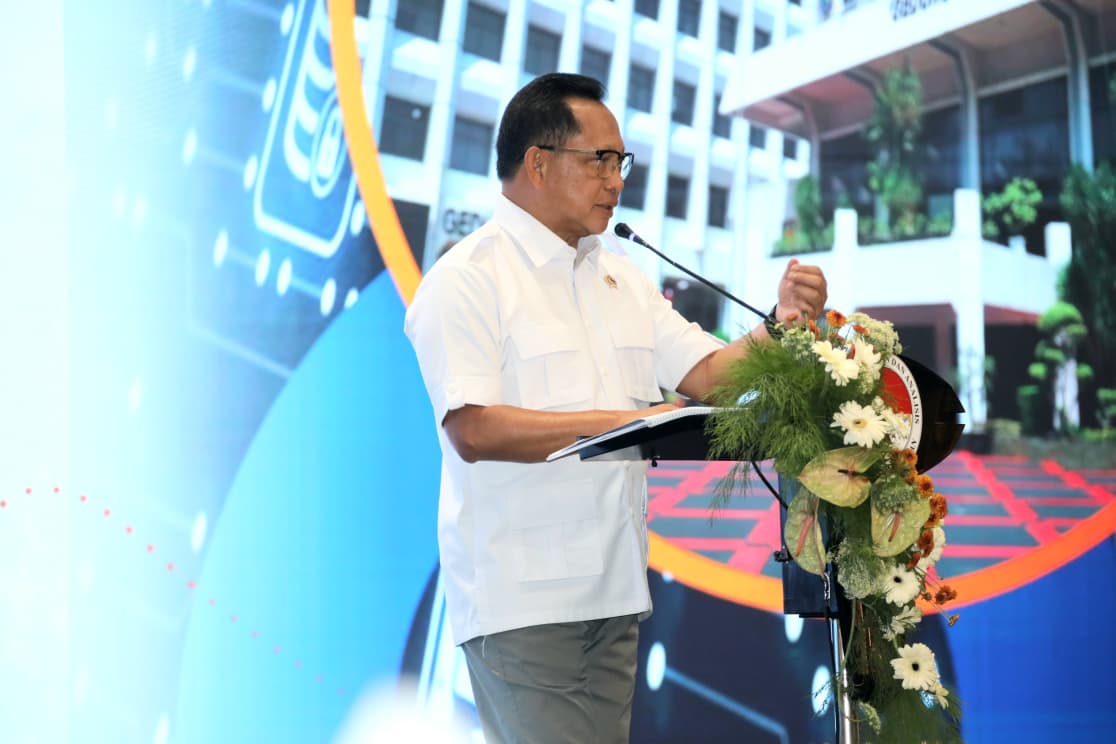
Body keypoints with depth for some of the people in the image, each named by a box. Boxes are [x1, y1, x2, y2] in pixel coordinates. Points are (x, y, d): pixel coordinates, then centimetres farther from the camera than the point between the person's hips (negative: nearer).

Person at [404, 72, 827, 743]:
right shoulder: (467, 279, -8)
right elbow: (474, 430, -19)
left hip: (613, 589, 7)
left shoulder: (621, 278, 17)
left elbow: (705, 372, 11)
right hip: (522, 600, -7)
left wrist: (781, 325, -8)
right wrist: (620, 423, -25)